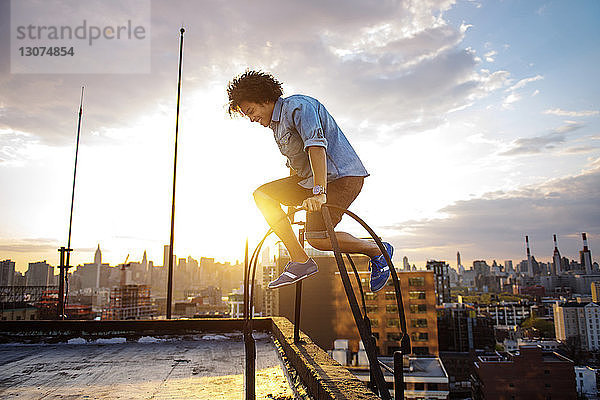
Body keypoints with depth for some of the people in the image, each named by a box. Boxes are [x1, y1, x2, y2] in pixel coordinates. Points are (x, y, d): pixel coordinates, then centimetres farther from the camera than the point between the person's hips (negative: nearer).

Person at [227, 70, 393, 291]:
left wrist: (319, 192, -37)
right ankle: (300, 261, -4)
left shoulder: (298, 106, -13)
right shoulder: (276, 123, 18)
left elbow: (316, 145, -28)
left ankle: (378, 251, 4)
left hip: (343, 176, -10)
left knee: (316, 238, -21)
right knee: (263, 194, -1)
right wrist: (290, 199, 29)